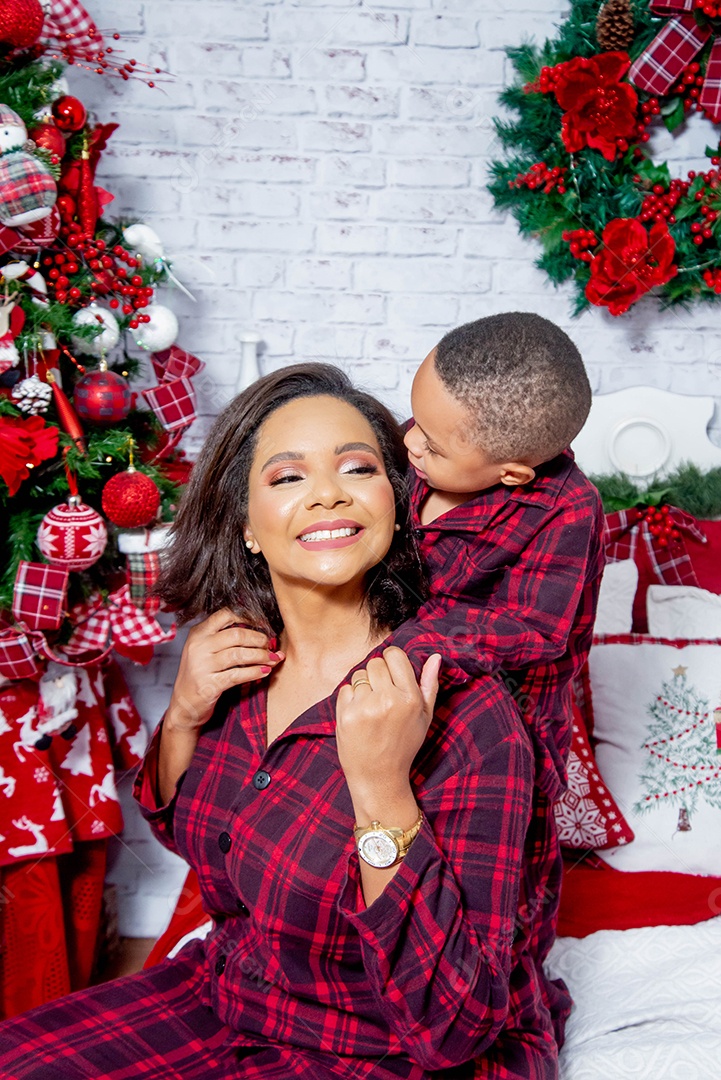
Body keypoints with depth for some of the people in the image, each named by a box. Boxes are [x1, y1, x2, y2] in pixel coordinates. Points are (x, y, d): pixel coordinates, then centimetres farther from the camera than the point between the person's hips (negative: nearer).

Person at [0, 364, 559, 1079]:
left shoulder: (465, 716, -27)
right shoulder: (240, 655, -9)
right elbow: (179, 829, 9)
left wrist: (382, 790, -37)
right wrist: (182, 718, -11)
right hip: (228, 995, 5)